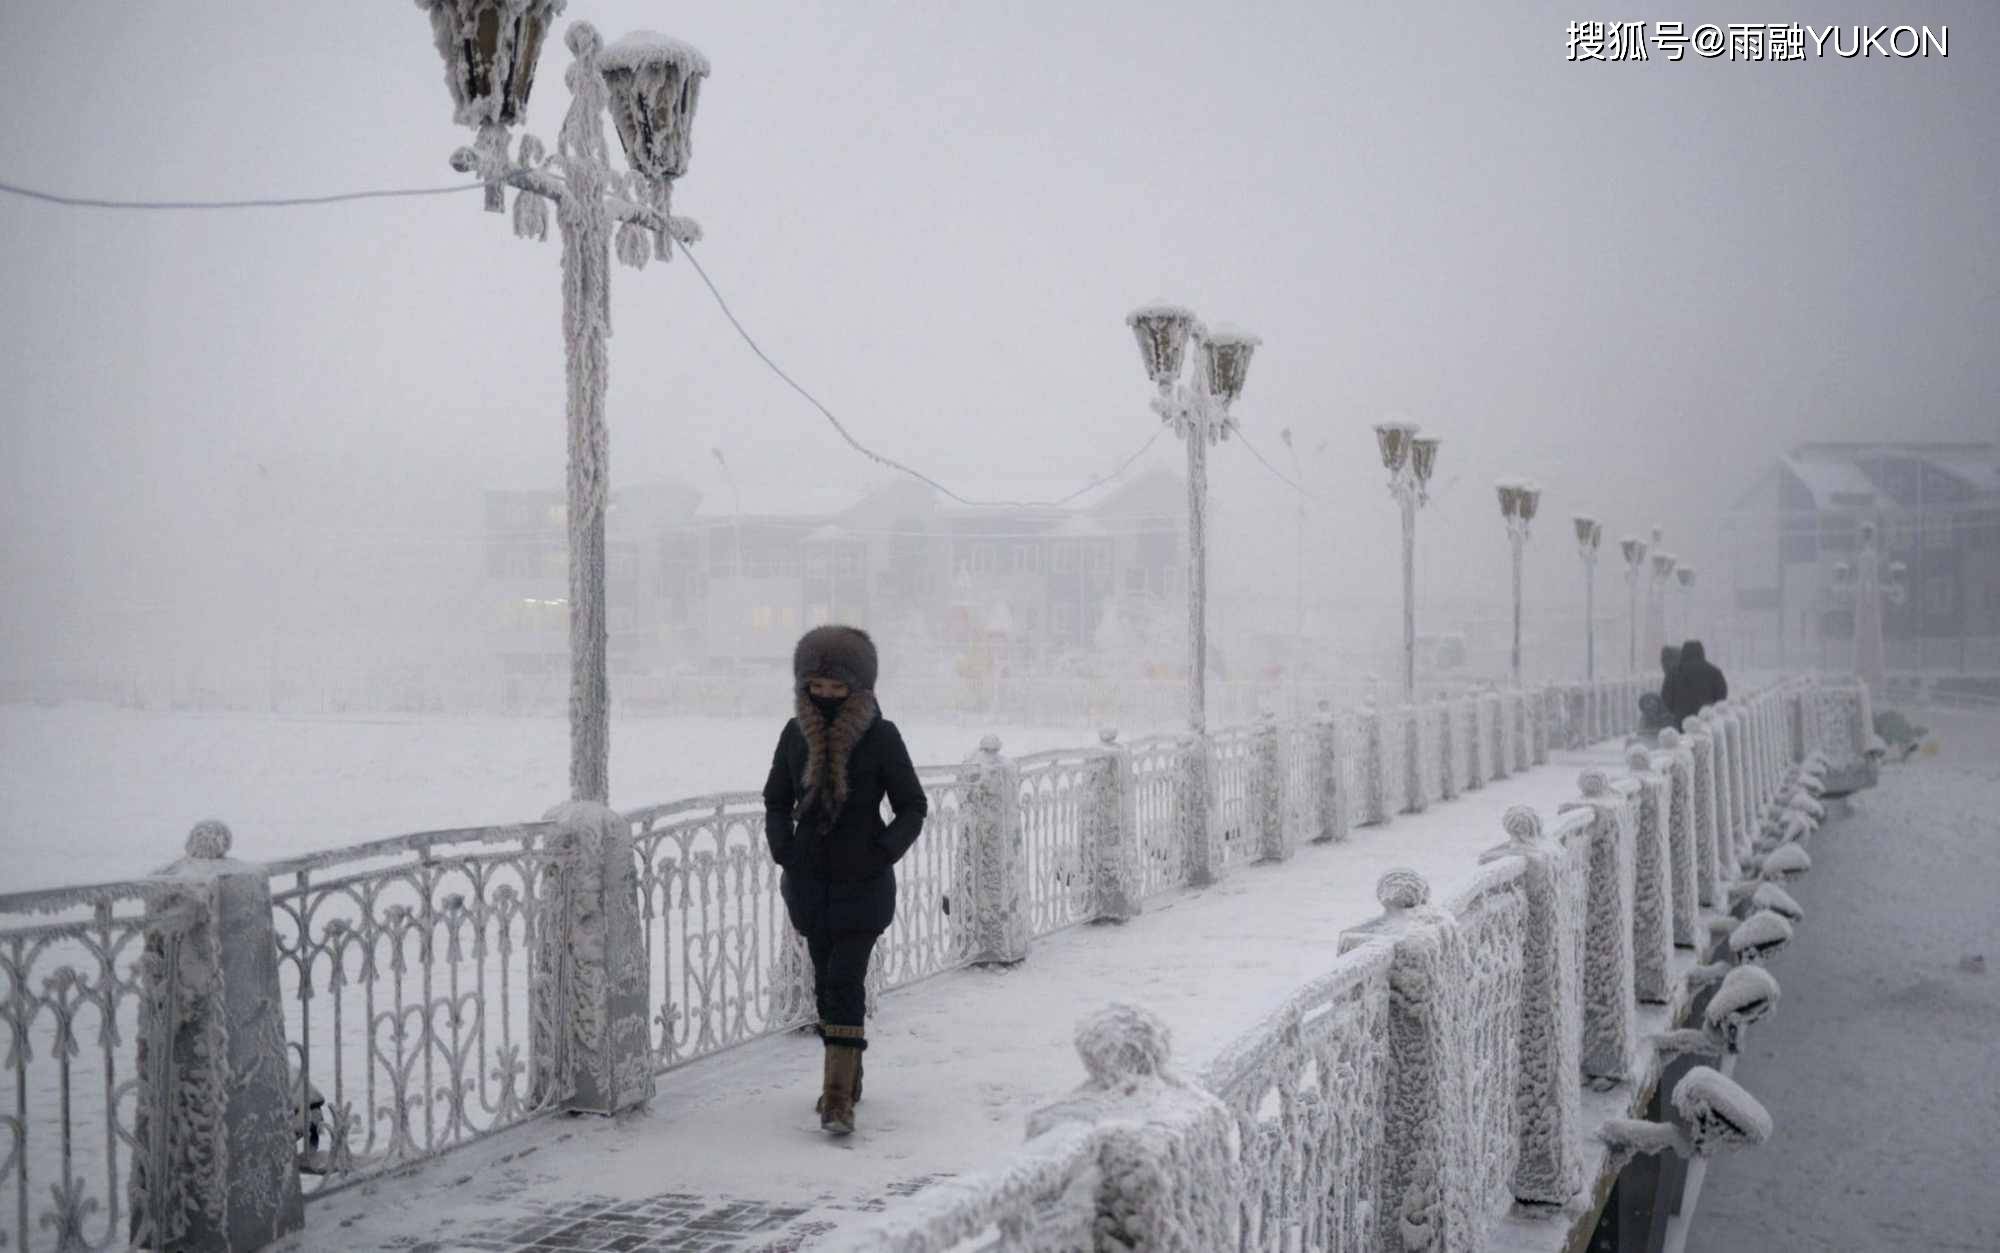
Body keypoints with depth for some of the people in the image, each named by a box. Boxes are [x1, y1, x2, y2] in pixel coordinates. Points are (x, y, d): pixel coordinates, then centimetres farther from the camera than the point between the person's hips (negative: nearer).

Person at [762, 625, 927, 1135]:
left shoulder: (881, 737, -9)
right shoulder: (796, 734, 1)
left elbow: (913, 807, -2)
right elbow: (776, 800, 12)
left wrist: (884, 852, -15)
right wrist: (783, 849, -3)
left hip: (863, 882, -4)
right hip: (810, 878, 4)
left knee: (844, 981, -12)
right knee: (828, 980, 13)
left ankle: (838, 1097, -12)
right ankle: (847, 1075, 30)